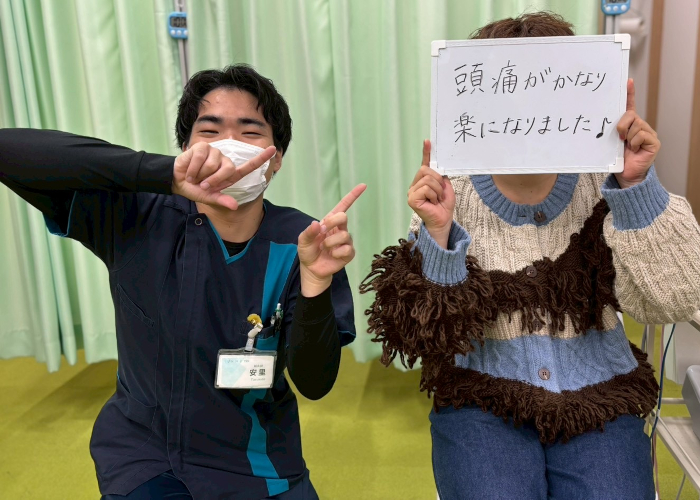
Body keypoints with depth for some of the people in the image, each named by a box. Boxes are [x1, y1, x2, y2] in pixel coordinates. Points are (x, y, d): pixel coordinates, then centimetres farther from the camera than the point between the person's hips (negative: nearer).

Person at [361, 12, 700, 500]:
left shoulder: (604, 188, -3)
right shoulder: (449, 199, -7)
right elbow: (434, 331, -11)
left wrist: (637, 185, -20)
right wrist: (437, 234, -26)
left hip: (600, 404, 2)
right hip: (483, 402, -1)